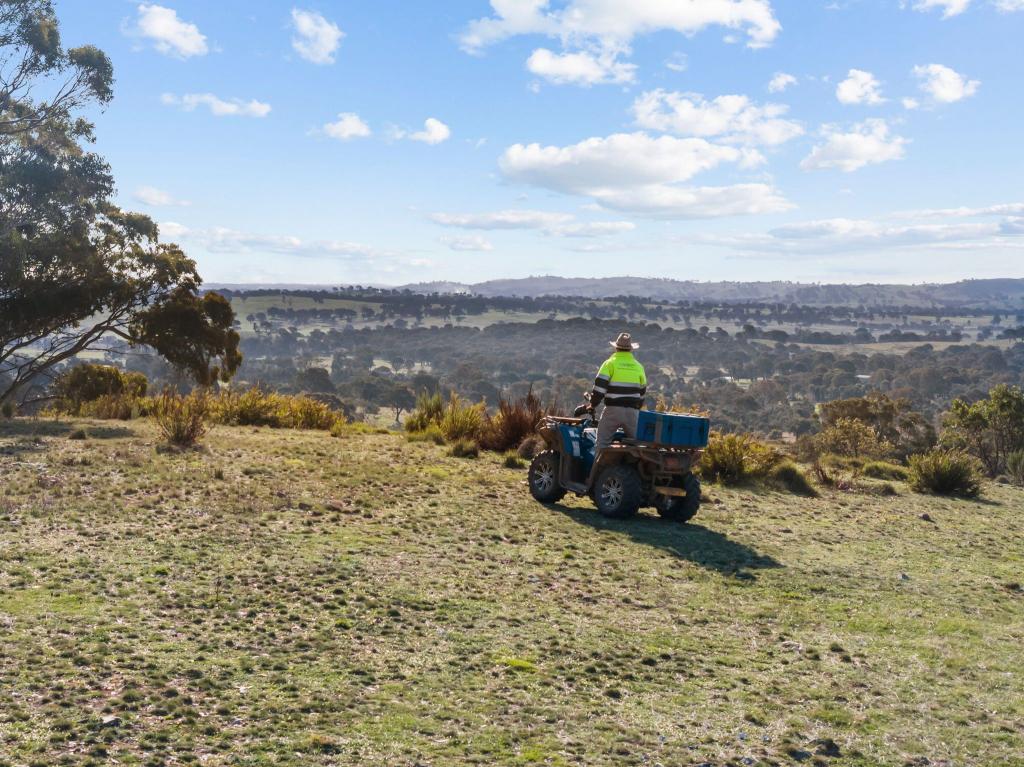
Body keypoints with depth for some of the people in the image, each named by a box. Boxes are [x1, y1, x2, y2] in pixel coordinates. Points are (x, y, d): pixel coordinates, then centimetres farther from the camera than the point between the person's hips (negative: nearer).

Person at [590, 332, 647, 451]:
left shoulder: (610, 363, -2)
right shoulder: (638, 367, 12)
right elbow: (642, 391, 20)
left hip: (613, 410, -4)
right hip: (632, 411, 4)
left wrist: (593, 404, 3)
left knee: (603, 441, 2)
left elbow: (599, 386, -9)